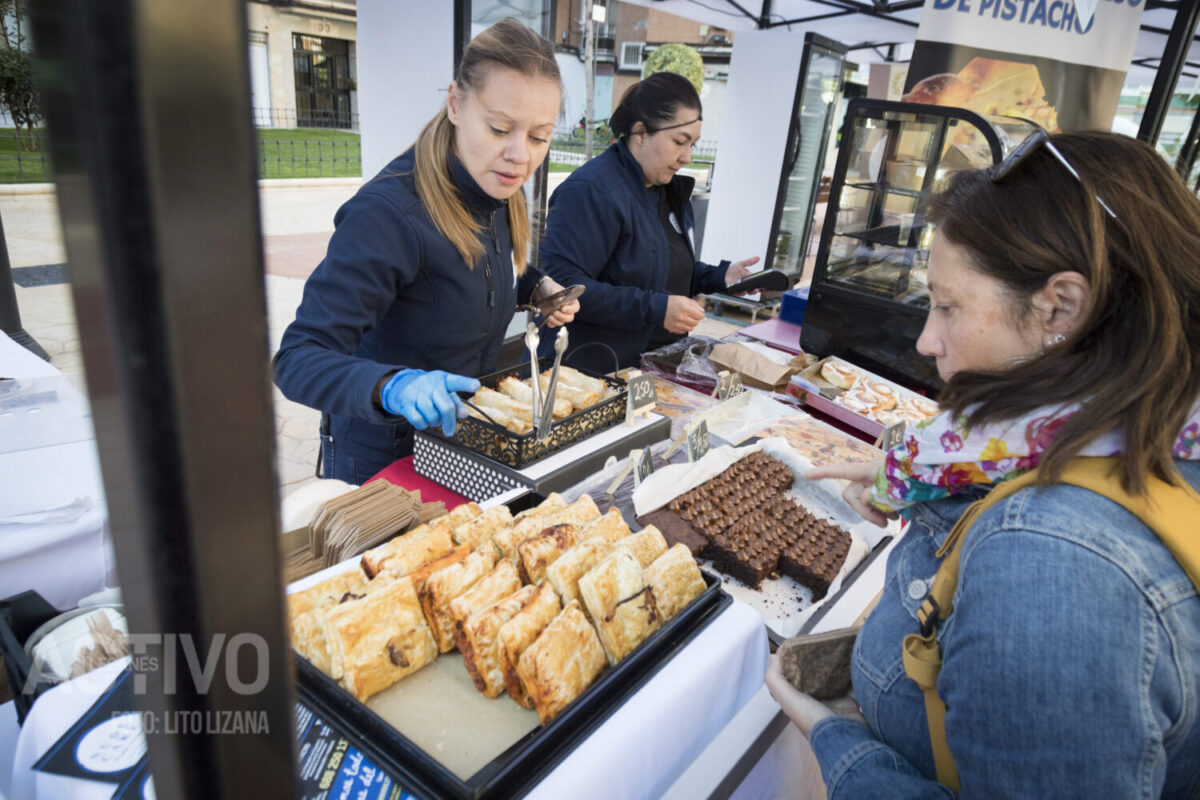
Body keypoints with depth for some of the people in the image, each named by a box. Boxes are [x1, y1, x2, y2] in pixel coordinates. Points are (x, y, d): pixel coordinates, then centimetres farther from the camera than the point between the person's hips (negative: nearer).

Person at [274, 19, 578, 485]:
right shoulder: (387, 213, -29)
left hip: (463, 430, 7)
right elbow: (298, 359, -31)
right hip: (381, 454, -7)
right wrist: (392, 386, -49)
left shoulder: (498, 192, -6)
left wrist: (537, 287, -5)